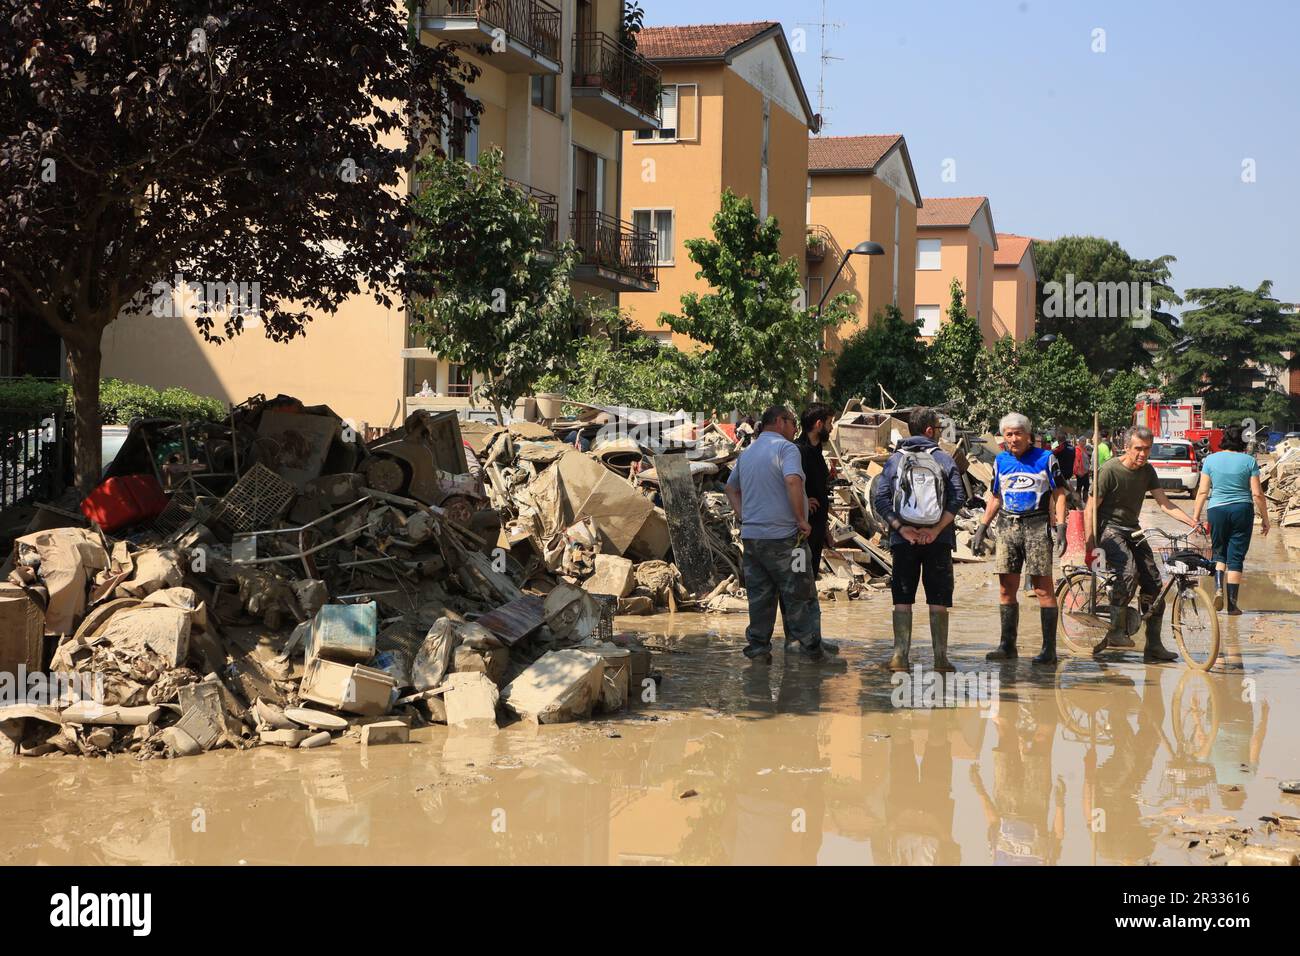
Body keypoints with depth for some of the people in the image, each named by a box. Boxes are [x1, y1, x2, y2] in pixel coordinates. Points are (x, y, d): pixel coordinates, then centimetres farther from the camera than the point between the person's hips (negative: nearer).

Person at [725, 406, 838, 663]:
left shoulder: (747, 453, 16)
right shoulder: (785, 448, -9)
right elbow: (792, 481, -26)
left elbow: (731, 488, 26)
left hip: (751, 535, 7)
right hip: (782, 536, -7)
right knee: (799, 594, 2)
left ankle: (758, 647, 12)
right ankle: (811, 646, 8)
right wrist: (801, 520, -18)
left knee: (759, 594, 11)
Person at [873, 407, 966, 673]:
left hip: (903, 541, 1)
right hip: (938, 541, -1)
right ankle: (940, 657, 5)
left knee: (902, 600, 5)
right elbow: (958, 497, -9)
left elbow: (880, 499, -5)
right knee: (939, 601, 5)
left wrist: (901, 528, -9)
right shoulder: (944, 459, 2)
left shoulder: (895, 460, 5)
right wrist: (937, 528, -12)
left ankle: (900, 655, 0)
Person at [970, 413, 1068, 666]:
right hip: (1007, 528, 5)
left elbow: (1059, 495, 0)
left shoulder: (1046, 459, 1)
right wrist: (981, 529, 15)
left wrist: (1061, 528, -10)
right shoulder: (1001, 461, 14)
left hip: (1037, 526, -5)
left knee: (1043, 588, -6)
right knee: (1006, 588, 4)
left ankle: (1049, 649, -4)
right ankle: (1007, 646, 10)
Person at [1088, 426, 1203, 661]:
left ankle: (1153, 646, 3)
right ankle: (1115, 631, -19)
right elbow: (1092, 507, -13)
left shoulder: (1147, 471, 5)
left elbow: (1164, 503, 4)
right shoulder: (1110, 470, -14)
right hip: (1109, 528, -7)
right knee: (1129, 572, -30)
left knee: (1153, 581, -3)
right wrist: (1090, 543, -18)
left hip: (1132, 530, 7)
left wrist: (1191, 521, -11)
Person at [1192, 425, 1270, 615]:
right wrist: (1265, 519, 5)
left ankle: (1218, 588, -5)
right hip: (1242, 509, -1)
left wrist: (1196, 515, 7)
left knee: (1219, 552, 18)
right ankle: (1232, 604, 4)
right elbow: (1257, 494, -3)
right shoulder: (1249, 461, -1)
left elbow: (1203, 491, 1)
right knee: (1236, 557, 4)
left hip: (1217, 510, 1)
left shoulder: (1211, 459, 2)